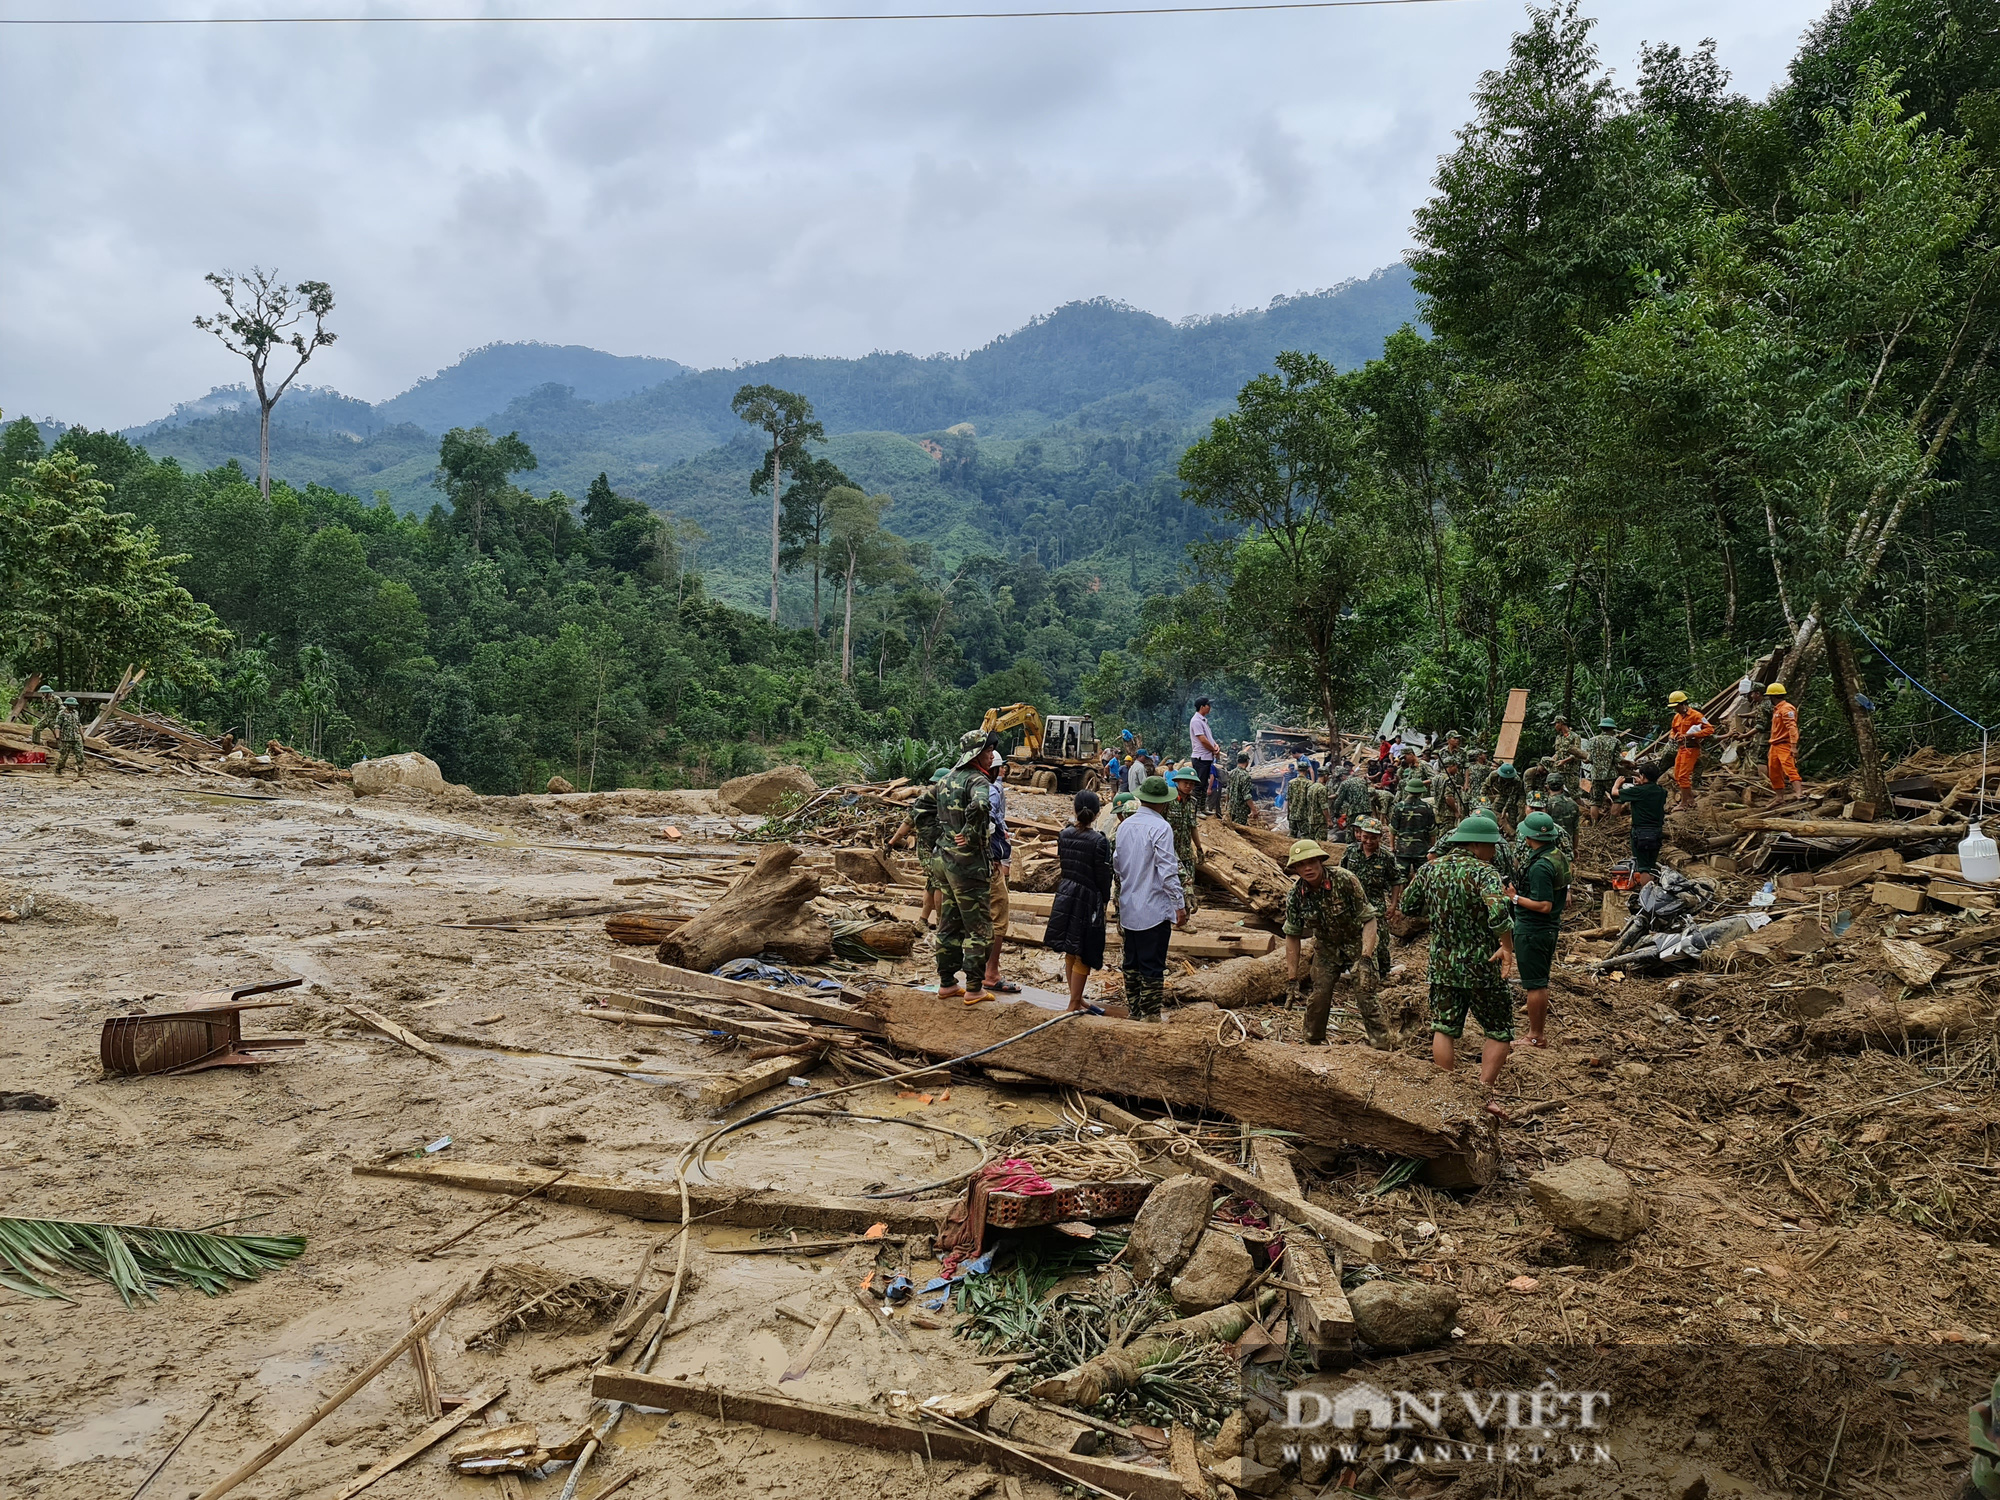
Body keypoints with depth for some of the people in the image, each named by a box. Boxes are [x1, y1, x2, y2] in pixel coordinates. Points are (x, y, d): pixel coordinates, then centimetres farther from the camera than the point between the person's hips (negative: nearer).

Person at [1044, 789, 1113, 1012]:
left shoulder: (1064, 835, -2)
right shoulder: (1099, 841, -17)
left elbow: (1061, 864, 7)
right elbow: (1103, 876, -12)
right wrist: (1105, 900, 4)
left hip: (1065, 894, 6)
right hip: (1088, 898, -6)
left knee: (1070, 951, 17)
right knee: (1083, 954, 4)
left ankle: (1076, 997, 28)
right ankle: (1074, 1003, 8)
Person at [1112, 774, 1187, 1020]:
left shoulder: (1125, 825, 5)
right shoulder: (1160, 828, -16)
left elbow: (1116, 864, 14)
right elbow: (1168, 871, -18)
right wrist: (1180, 905, -12)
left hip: (1128, 909, 7)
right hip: (1155, 909, -7)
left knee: (1132, 962, 15)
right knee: (1153, 965, 1)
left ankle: (1133, 1009, 23)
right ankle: (1150, 1014, 4)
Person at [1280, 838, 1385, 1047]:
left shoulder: (1345, 880, -27)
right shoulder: (1295, 894, -16)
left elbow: (1369, 920, -22)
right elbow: (1292, 936, -5)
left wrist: (1366, 957, -32)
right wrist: (1292, 978, -5)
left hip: (1357, 942, -3)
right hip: (1326, 947, 3)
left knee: (1365, 996, -12)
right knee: (1318, 996, 1)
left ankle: (1382, 1046, -2)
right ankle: (1311, 1043, 22)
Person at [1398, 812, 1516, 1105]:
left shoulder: (1431, 869, 1)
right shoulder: (1483, 872, -17)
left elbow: (1407, 906, 12)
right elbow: (1498, 913, -36)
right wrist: (1507, 947, -24)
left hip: (1442, 966, 5)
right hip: (1482, 968, -5)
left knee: (1444, 1030, 14)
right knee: (1500, 1033, 10)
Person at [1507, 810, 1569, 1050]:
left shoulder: (1540, 866, -25)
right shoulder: (1559, 857, 5)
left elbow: (1544, 905, -27)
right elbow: (1565, 898, 15)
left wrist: (1515, 898, -18)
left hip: (1532, 931, -10)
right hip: (1550, 928, 10)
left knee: (1534, 984, -1)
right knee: (1540, 982, 19)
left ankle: (1535, 1038, 7)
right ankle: (1539, 1029, 29)